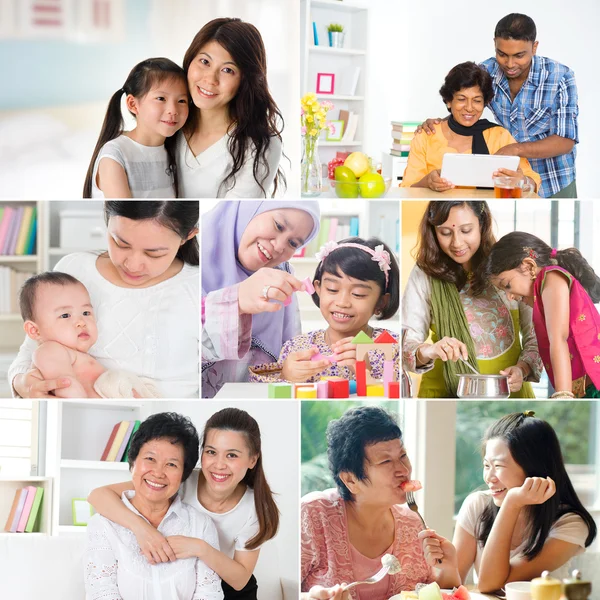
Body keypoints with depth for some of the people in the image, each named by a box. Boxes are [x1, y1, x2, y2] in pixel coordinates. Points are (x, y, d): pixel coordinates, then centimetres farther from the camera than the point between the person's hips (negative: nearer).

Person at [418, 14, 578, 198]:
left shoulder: (560, 78, -20)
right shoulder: (486, 72, -10)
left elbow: (565, 141, -22)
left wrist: (516, 149, -36)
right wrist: (438, 123, -19)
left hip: (553, 188, -3)